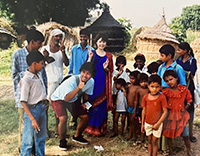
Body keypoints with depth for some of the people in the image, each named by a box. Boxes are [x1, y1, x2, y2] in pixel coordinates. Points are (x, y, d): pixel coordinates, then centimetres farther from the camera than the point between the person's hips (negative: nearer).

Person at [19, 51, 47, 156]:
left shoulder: (38, 75, 5)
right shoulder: (26, 80, -20)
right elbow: (23, 102, -21)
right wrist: (32, 119, -24)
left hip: (42, 108, 8)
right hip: (32, 109, -8)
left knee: (41, 137, 20)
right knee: (28, 140, 0)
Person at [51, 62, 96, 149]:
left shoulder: (91, 82, -16)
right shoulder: (73, 80, -36)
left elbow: (86, 93, 6)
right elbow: (67, 98, -46)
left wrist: (85, 103, -10)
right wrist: (78, 88, -56)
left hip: (74, 99, 6)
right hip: (59, 99, -6)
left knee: (86, 117, 3)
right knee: (63, 119, -28)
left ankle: (77, 136, 28)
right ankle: (62, 141, -1)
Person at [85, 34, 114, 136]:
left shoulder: (108, 56, 9)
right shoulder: (92, 53, 6)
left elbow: (110, 71, 11)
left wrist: (106, 68, -9)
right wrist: (90, 58, -15)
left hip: (103, 84, 1)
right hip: (93, 81, -1)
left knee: (101, 105, 1)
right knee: (91, 104, -1)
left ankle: (99, 128, 12)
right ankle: (90, 127, 12)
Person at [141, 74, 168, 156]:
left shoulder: (162, 97, -14)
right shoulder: (146, 97, -2)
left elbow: (165, 112, -13)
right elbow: (144, 111, 7)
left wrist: (158, 123, -16)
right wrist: (142, 124, 10)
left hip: (157, 123, -4)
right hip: (147, 123, 4)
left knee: (154, 141, 4)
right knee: (149, 141, 15)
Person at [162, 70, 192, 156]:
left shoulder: (184, 89, -6)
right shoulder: (166, 91, -5)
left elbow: (189, 100, 5)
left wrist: (185, 108, -5)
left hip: (181, 116, 0)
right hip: (170, 115, 0)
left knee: (185, 135, 2)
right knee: (169, 135, 7)